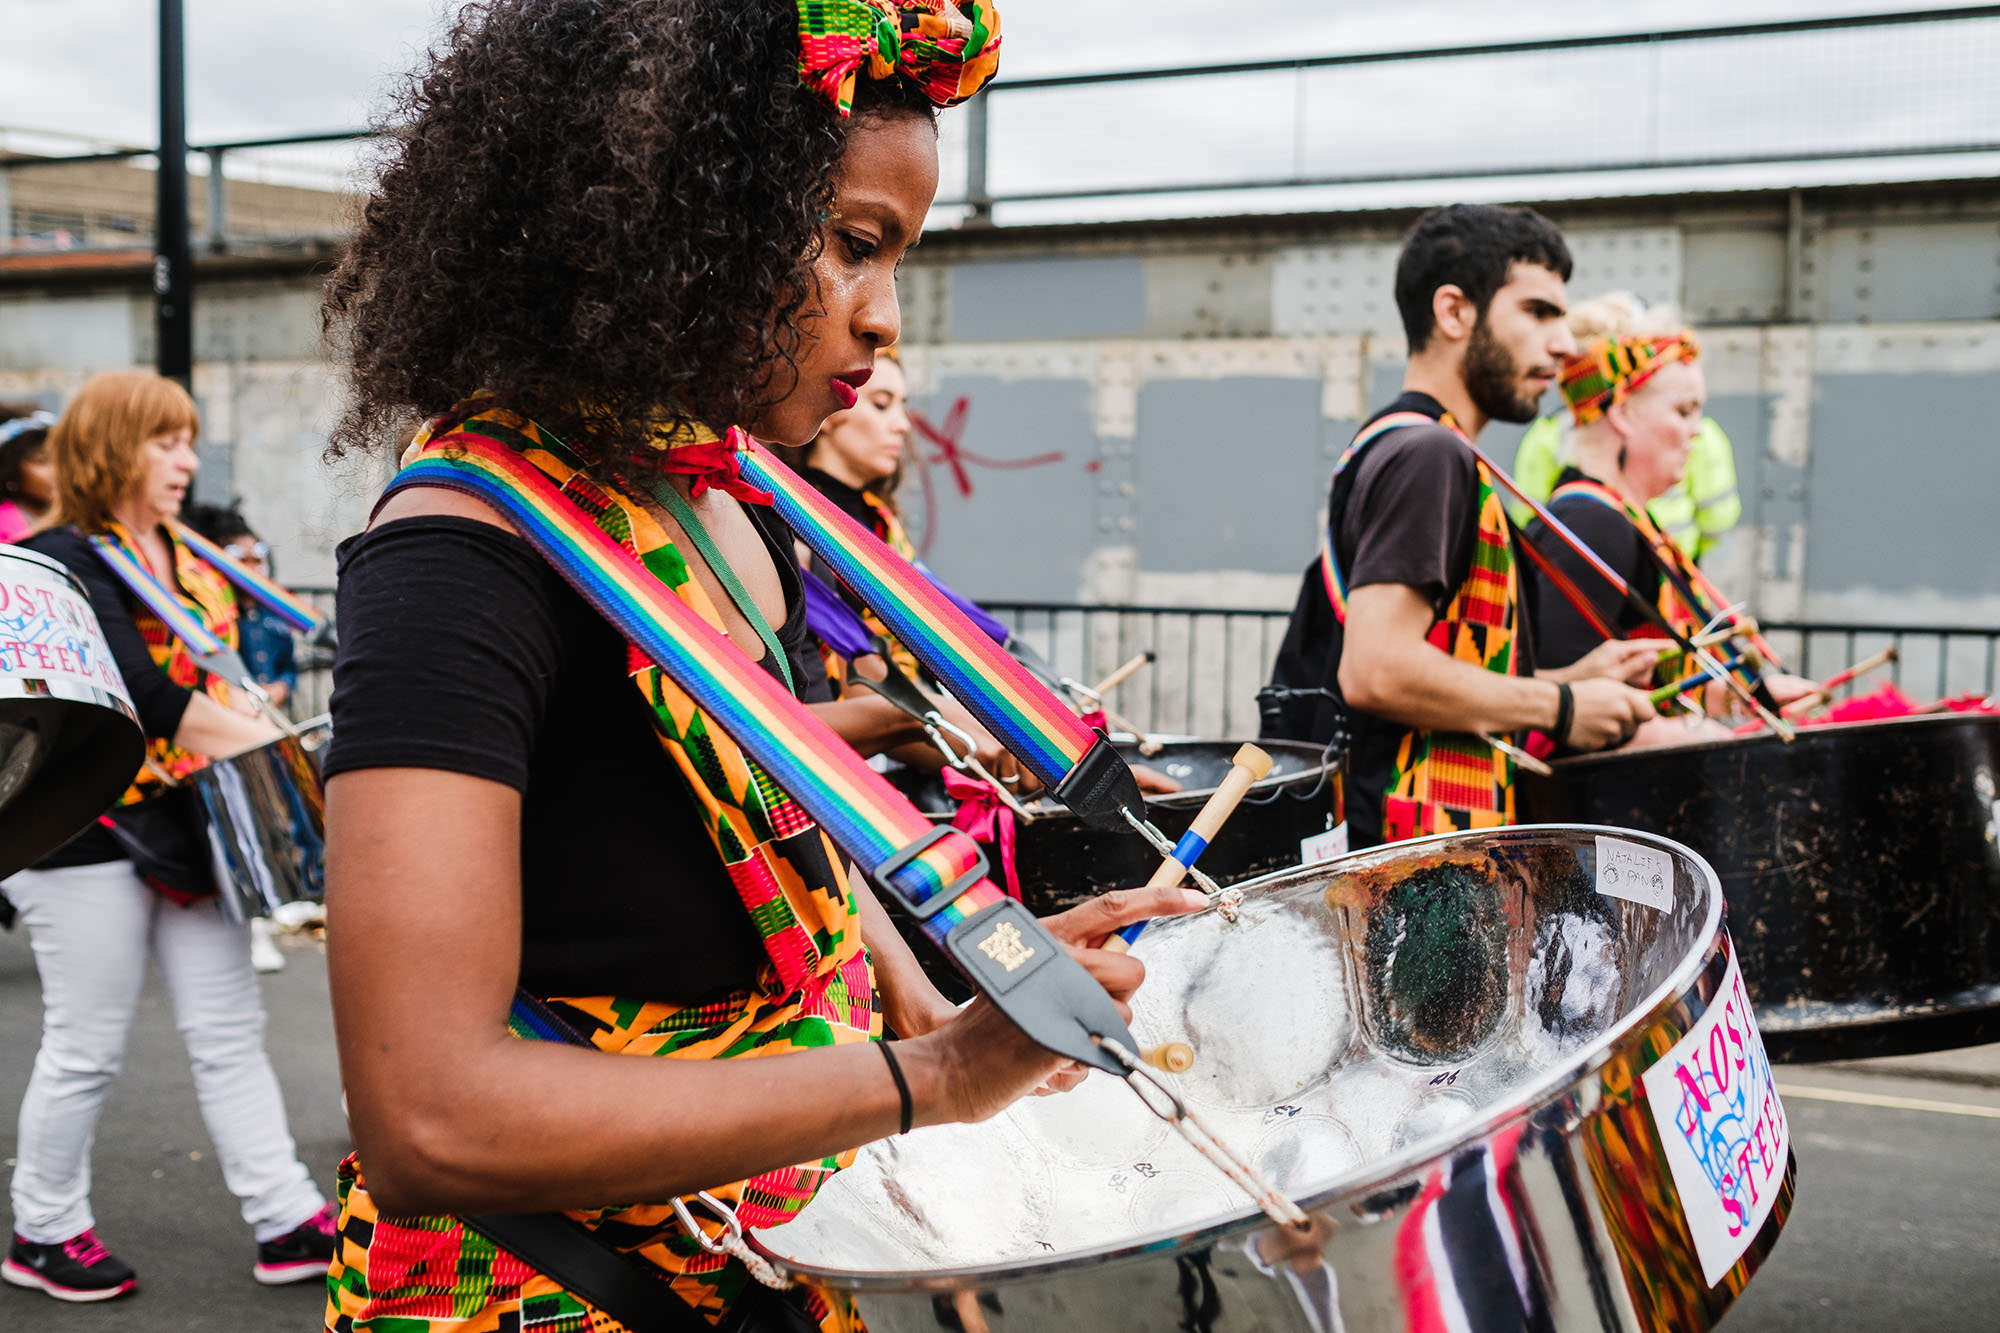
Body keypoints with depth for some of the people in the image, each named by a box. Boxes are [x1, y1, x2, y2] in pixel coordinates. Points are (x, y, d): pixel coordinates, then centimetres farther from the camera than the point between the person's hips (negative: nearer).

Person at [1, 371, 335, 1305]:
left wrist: (265, 714, -2)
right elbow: (140, 691, -25)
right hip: (90, 836, -7)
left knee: (229, 1033, 8)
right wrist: (265, 744, -27)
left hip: (184, 830, 8)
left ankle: (286, 1221, 13)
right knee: (86, 1050, 5)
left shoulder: (185, 561, 13)